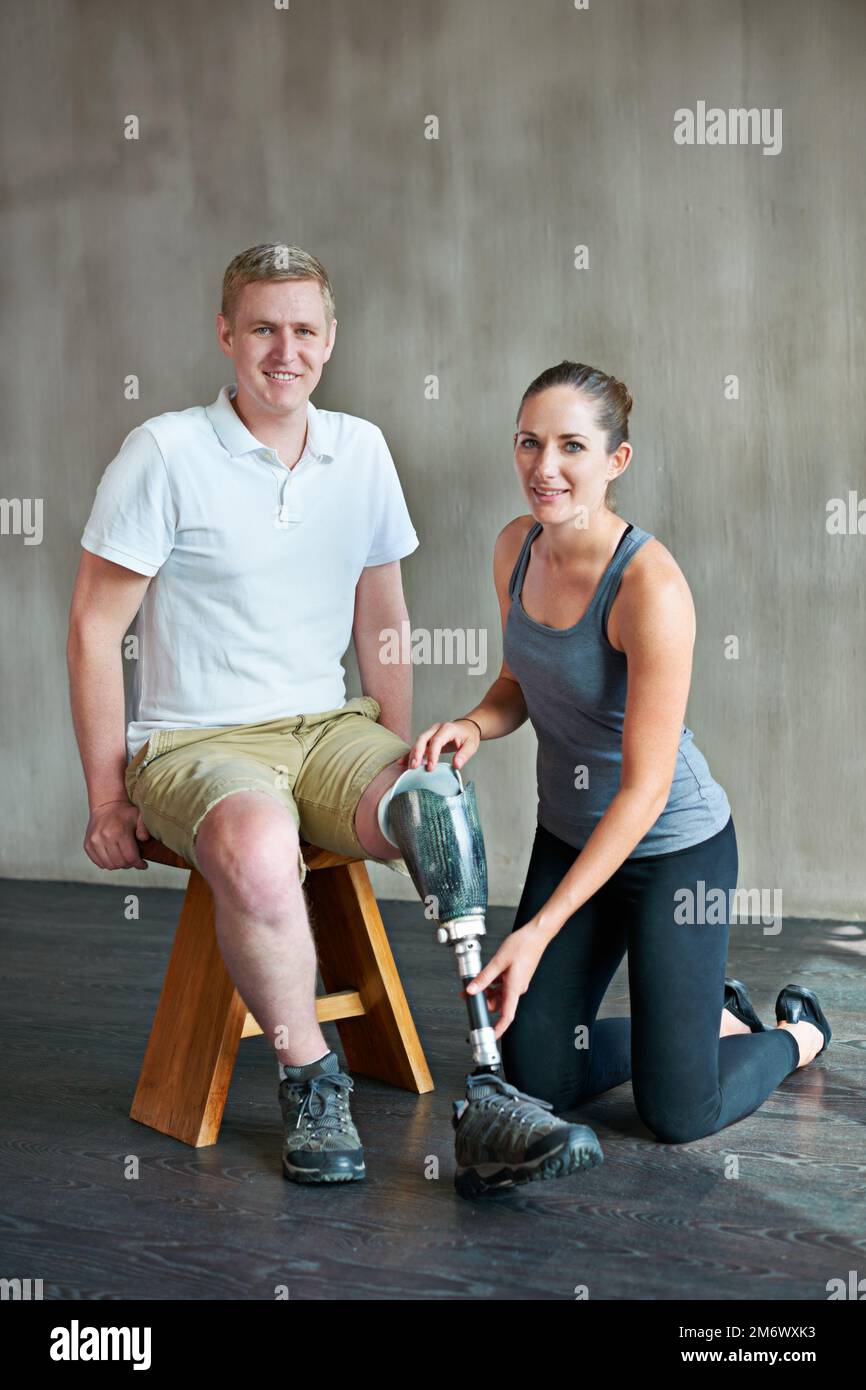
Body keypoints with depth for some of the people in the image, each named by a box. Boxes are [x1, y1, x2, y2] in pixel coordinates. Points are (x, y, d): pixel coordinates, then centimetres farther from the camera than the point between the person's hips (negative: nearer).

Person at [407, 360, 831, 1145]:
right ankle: (713, 1015, 33)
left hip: (674, 847, -6)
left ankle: (798, 1033, 31)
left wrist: (538, 933, -28)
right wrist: (473, 727, -13)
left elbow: (645, 788, -26)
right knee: (535, 1079, 8)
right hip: (569, 835, 7)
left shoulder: (650, 586, -27)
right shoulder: (517, 548, -5)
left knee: (676, 1117, -2)